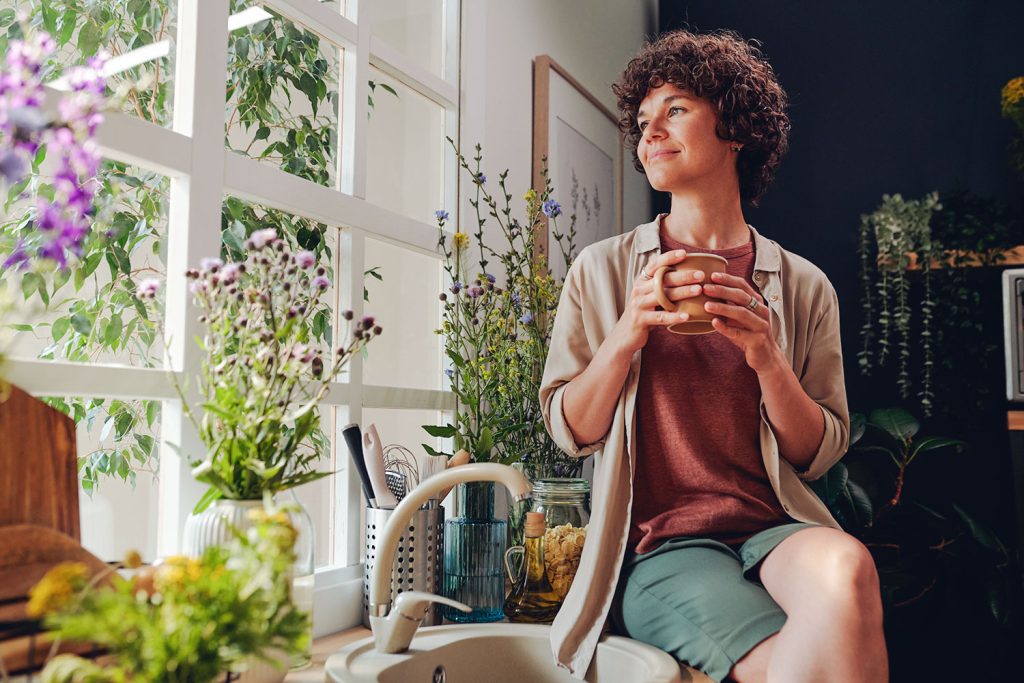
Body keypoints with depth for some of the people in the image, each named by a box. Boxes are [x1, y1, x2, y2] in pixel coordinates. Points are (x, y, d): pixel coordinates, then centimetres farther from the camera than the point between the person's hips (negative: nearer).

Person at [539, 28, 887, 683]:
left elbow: (820, 452, 7)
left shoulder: (803, 287, 8)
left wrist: (765, 357, -11)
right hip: (657, 543, -2)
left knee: (845, 566, -33)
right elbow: (570, 430, 4)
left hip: (773, 529, 2)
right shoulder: (601, 272, 6)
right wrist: (626, 335, -13)